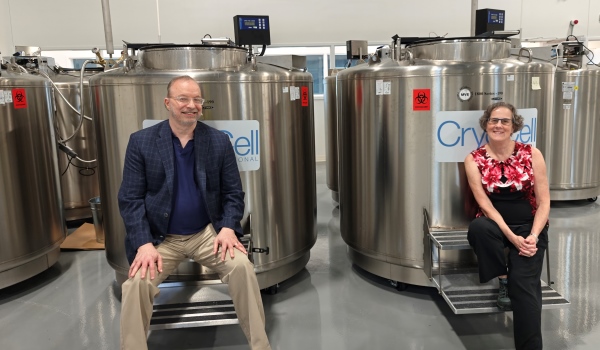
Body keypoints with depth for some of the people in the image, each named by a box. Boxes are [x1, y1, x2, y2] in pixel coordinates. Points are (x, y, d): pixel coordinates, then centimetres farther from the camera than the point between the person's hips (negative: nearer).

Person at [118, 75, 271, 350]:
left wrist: (228, 228, -15)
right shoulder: (141, 141, -1)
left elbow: (233, 193, 4)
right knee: (137, 282, -24)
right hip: (160, 238, 0)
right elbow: (130, 198, -4)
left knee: (242, 266, -22)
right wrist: (143, 244, -17)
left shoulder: (219, 141, 2)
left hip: (208, 233, 1)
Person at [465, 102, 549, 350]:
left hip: (528, 227, 0)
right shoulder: (474, 160, -4)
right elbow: (485, 204, -11)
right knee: (478, 228, -35)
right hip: (496, 224, 1)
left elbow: (543, 202, -3)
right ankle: (503, 279, -9)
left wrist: (533, 236, -17)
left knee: (524, 282, -23)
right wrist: (512, 237, -22)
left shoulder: (531, 154, -3)